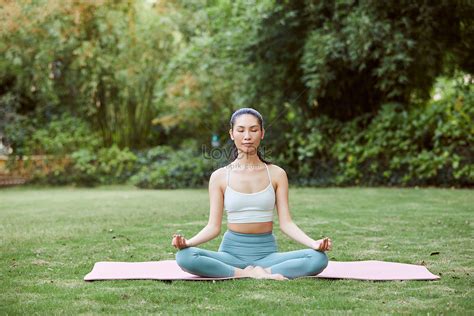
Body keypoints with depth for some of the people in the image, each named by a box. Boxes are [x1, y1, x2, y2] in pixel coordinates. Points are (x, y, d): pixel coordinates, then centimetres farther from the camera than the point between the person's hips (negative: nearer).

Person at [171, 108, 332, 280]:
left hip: (267, 251, 0)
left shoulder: (276, 174, 5)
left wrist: (313, 243, -18)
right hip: (232, 251, 0)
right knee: (184, 256, -31)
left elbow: (286, 223, 1)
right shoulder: (219, 177, 3)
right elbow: (213, 226, 0)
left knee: (318, 258, -26)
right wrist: (187, 242, -20)